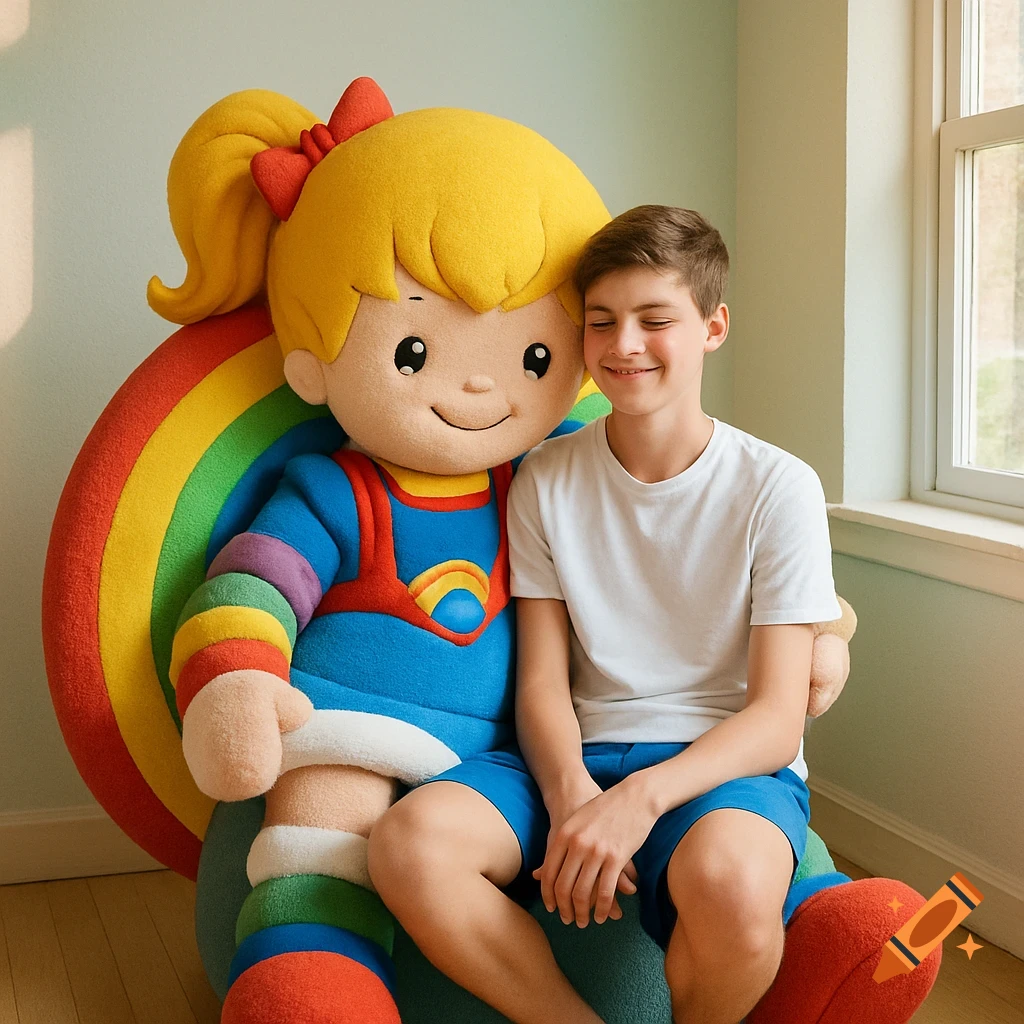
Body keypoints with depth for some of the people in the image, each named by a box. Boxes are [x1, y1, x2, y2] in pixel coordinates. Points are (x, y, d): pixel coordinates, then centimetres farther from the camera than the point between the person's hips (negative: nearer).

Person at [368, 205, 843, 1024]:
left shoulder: (776, 488, -3)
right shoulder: (547, 480, 6)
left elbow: (776, 718, -8)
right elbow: (543, 679, 2)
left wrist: (639, 798, -25)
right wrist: (570, 792, -20)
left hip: (726, 762, -2)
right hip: (576, 753, 3)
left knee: (730, 880, -38)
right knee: (409, 841, -27)